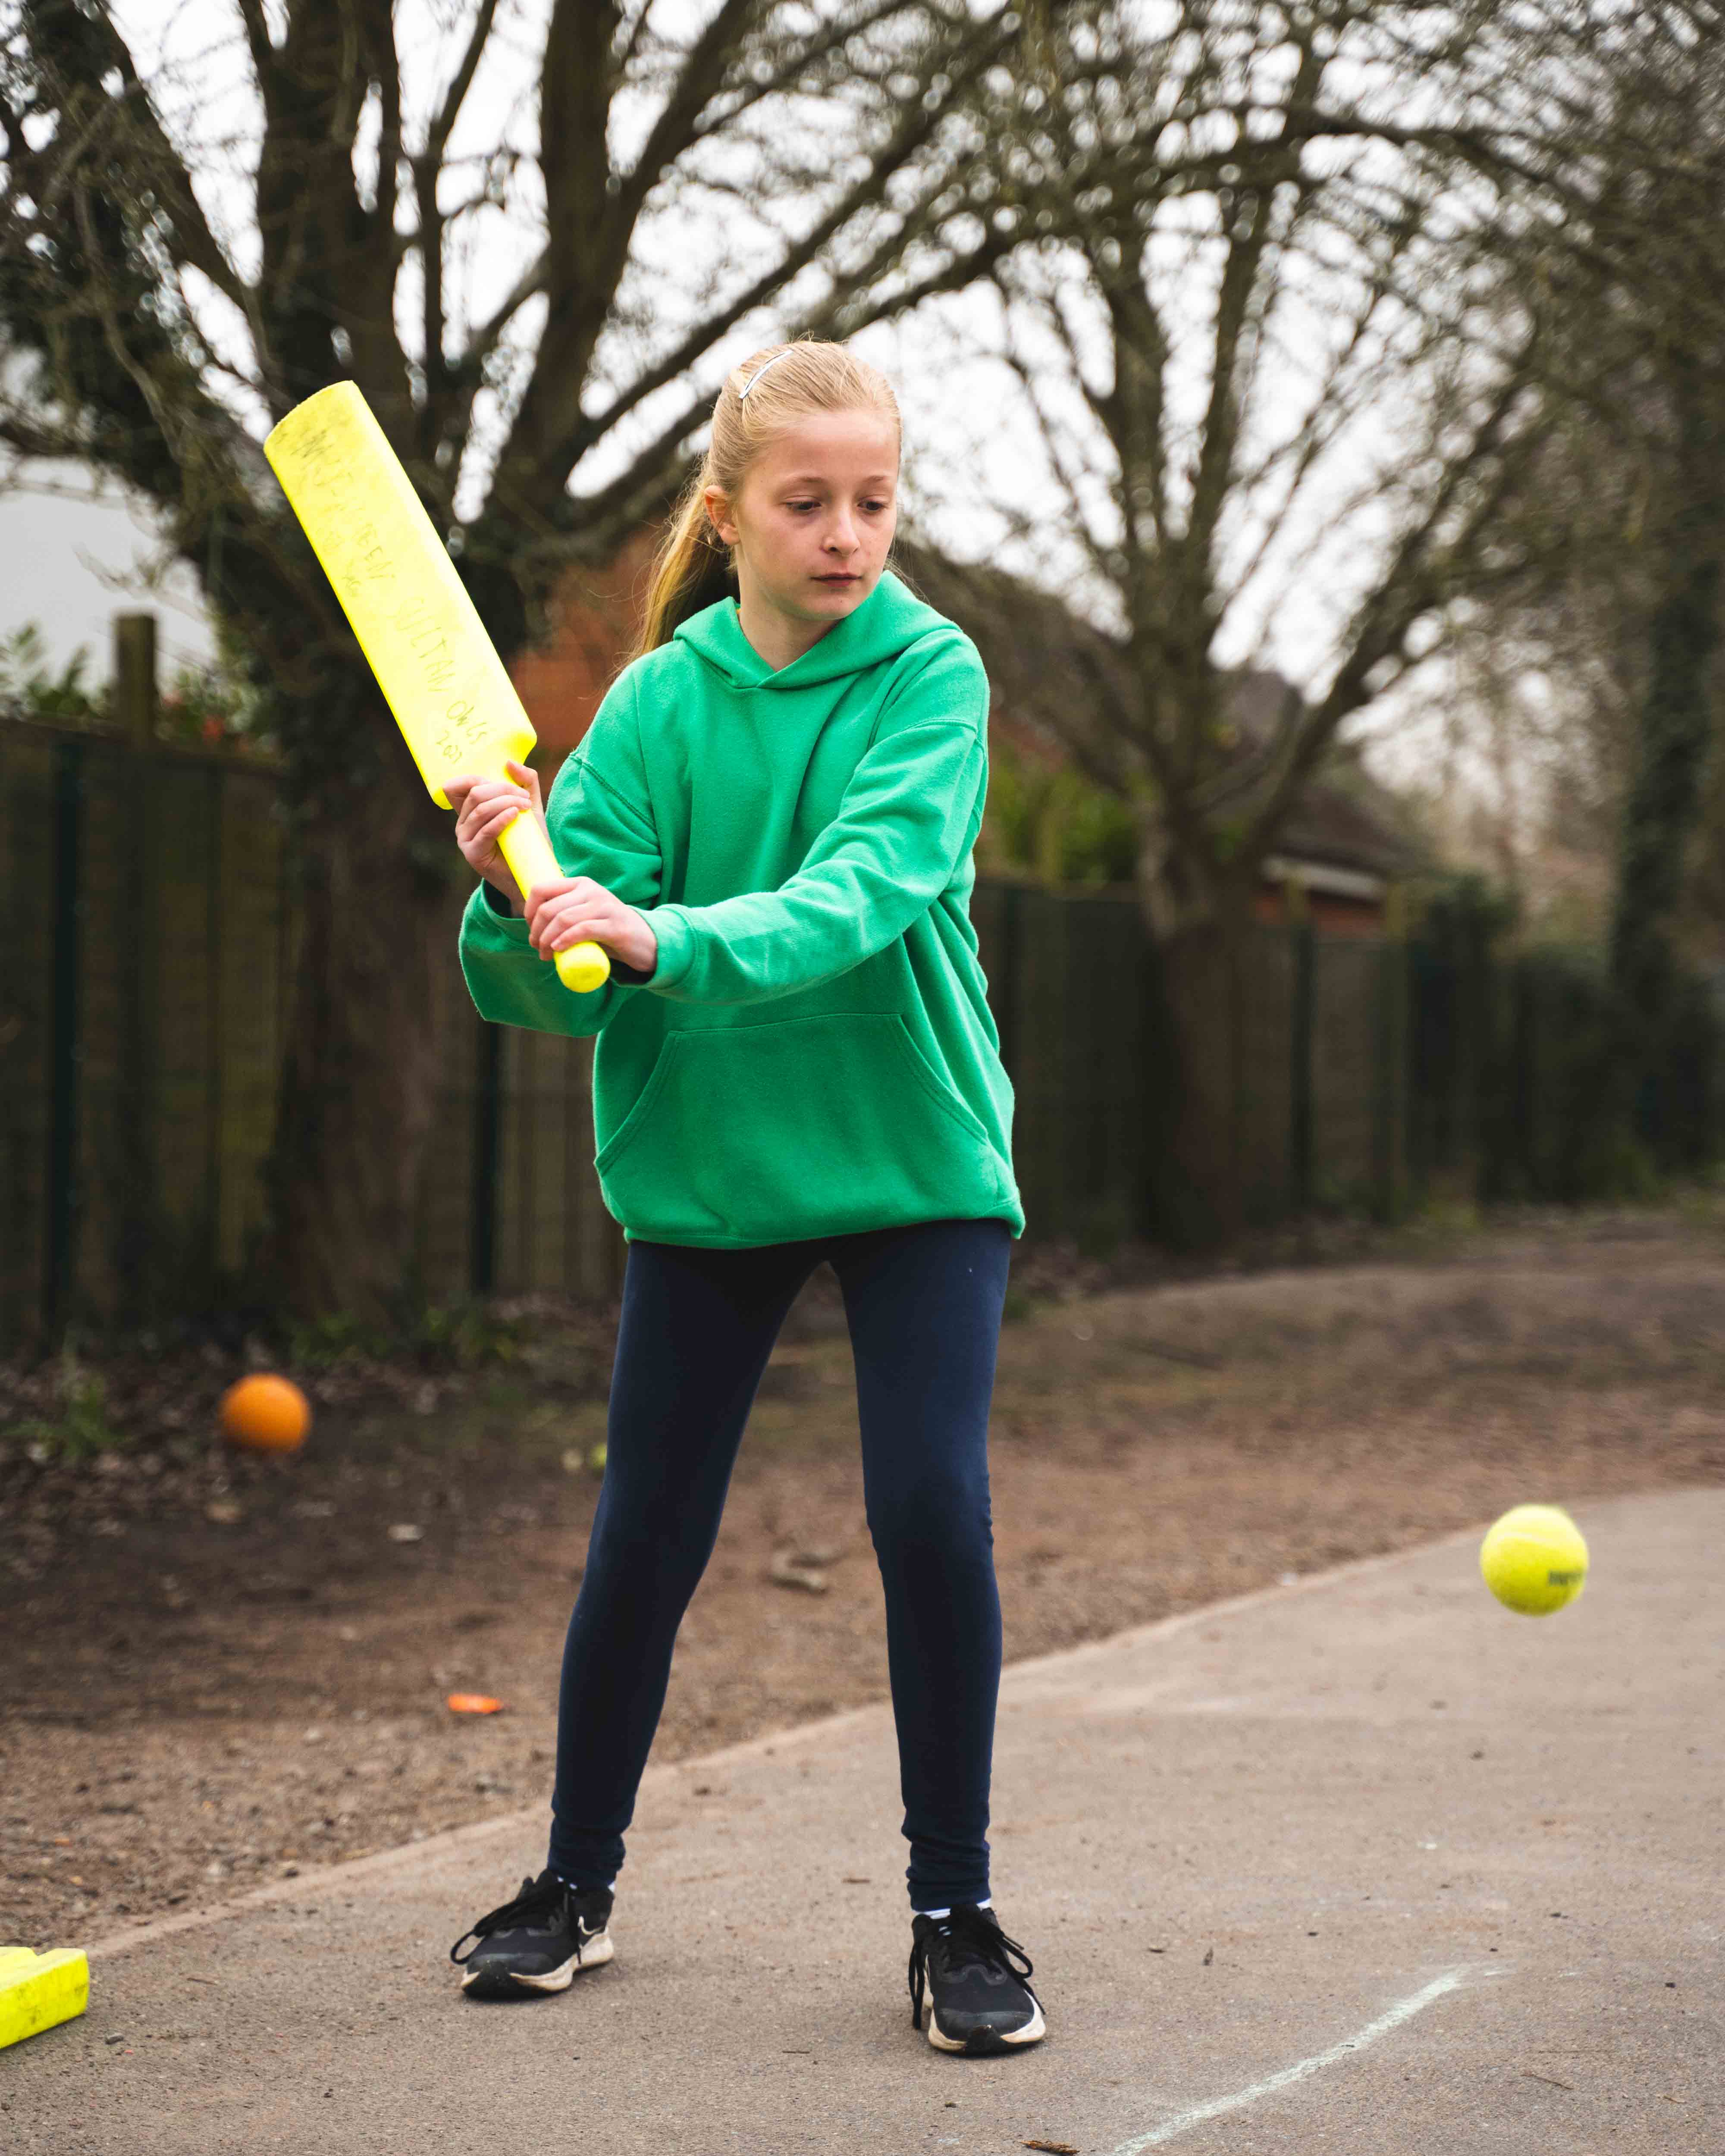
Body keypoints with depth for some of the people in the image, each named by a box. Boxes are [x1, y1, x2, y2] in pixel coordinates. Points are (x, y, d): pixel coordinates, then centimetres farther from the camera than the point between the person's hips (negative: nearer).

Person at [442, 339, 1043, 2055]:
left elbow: (864, 890, -26)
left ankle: (955, 1911, 4)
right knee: (645, 1529, 7)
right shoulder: (660, 700, -4)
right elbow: (563, 990, -9)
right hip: (704, 1161, 2)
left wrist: (661, 937, -42)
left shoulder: (930, 676, -9)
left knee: (932, 1510, -11)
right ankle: (576, 1881, 26)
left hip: (915, 1156, -2)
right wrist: (521, 898, -31)